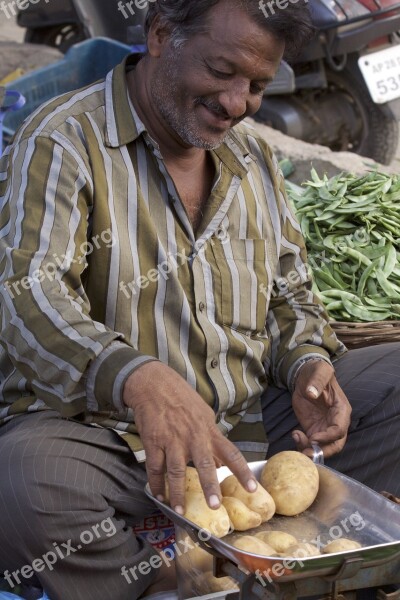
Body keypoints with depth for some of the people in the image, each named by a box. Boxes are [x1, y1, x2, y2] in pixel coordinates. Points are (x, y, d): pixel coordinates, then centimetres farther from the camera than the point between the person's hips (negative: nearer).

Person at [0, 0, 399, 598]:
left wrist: (308, 363, -6)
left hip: (253, 422, 6)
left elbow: (289, 291, 19)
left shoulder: (254, 156, 14)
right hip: (109, 433, -5)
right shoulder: (64, 140, -8)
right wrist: (139, 379, -43)